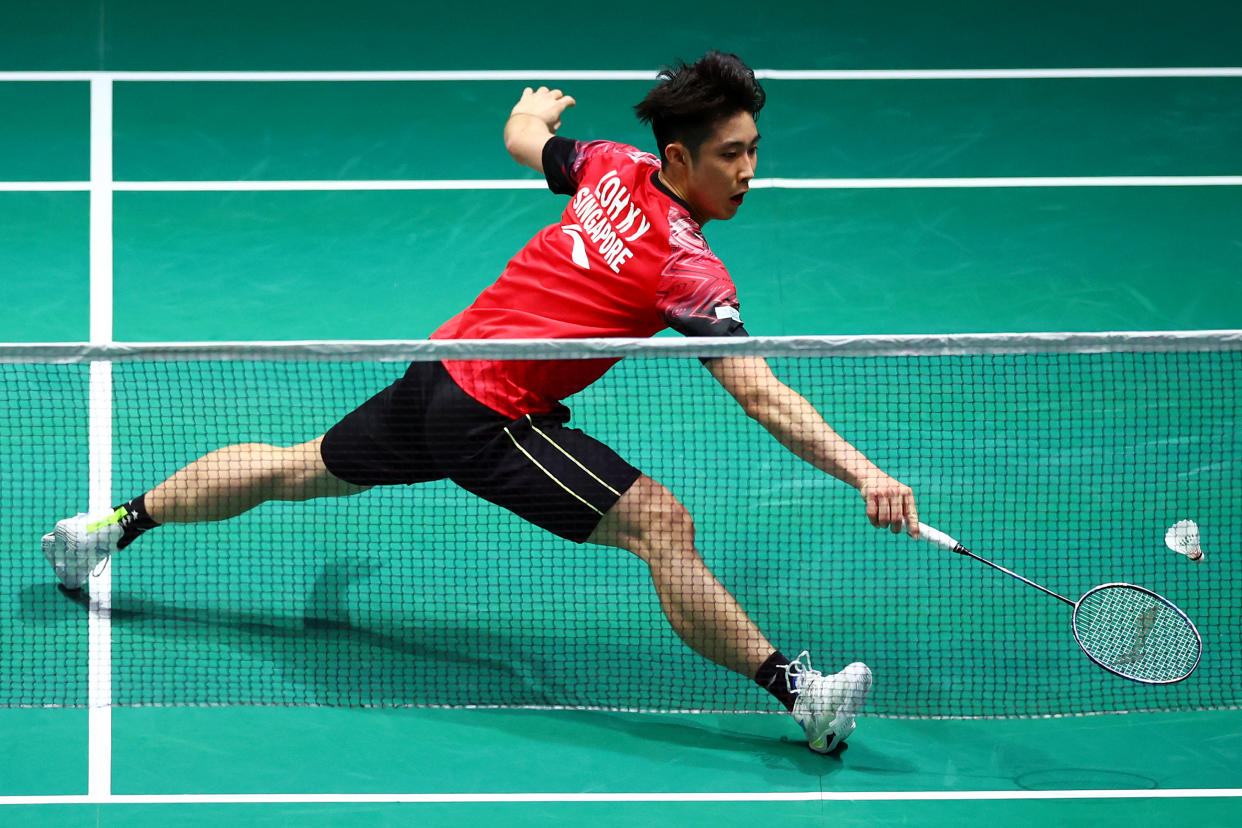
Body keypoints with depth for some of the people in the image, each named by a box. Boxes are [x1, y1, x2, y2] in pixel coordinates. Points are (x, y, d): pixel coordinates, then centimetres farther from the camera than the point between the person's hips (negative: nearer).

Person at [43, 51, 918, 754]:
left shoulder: (612, 167, 0)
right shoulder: (688, 268, -20)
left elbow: (521, 134, 22)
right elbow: (763, 394, -28)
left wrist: (541, 106, 45)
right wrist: (864, 473, -32)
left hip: (439, 367, 8)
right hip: (494, 420, -8)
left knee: (299, 468, 28)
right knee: (663, 524, -17)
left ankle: (118, 523, 43)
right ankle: (797, 690, -25)